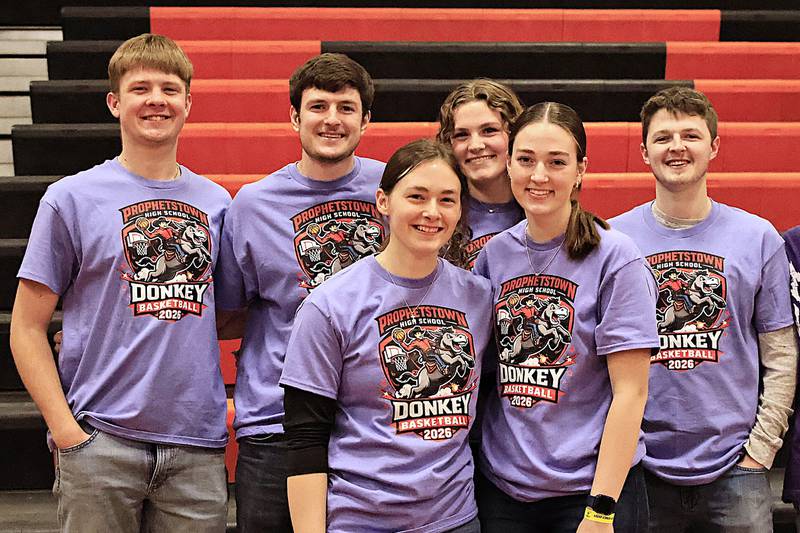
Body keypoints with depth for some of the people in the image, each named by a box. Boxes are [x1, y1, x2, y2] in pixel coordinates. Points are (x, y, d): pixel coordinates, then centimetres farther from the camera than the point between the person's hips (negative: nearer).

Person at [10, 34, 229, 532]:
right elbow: (27, 328, -1)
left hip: (198, 445, 3)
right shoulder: (71, 199, -1)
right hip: (102, 441, -3)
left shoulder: (216, 202, 9)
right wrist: (67, 432, -9)